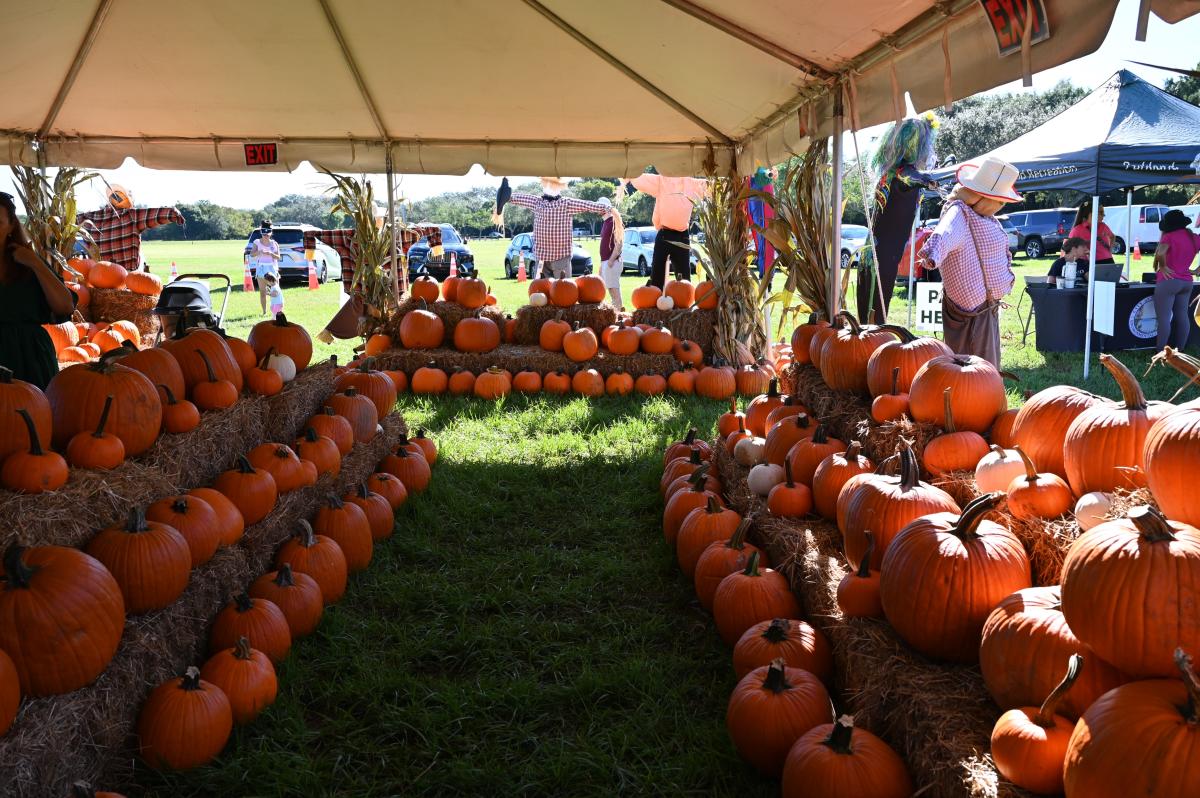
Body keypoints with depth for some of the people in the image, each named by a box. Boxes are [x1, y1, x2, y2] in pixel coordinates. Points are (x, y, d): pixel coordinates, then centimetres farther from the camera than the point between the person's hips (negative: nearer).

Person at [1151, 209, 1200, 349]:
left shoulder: (1169, 236, -10)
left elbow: (1160, 253, -28)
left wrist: (1162, 266, -12)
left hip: (1169, 281, -7)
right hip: (1186, 282, 7)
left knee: (1163, 318, -4)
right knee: (1182, 316, 12)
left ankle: (1161, 352, -4)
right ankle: (1179, 350, 16)